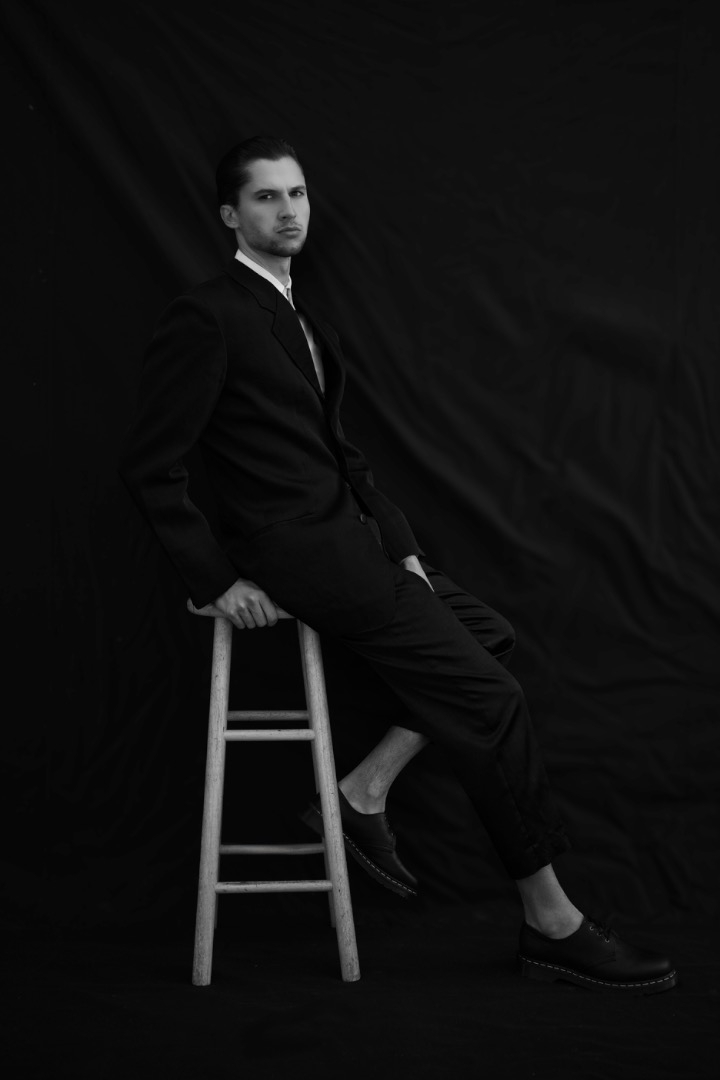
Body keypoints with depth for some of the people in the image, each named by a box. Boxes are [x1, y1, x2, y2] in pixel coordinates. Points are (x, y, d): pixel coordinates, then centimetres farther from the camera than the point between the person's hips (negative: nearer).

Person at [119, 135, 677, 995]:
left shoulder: (296, 316, 15)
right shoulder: (206, 318, -13)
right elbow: (148, 466, -15)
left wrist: (397, 540, 9)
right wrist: (218, 580, -16)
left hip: (344, 537, 10)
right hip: (297, 554, -9)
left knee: (489, 636, 11)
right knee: (489, 695, -9)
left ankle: (363, 794, 6)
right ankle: (551, 924, 0)